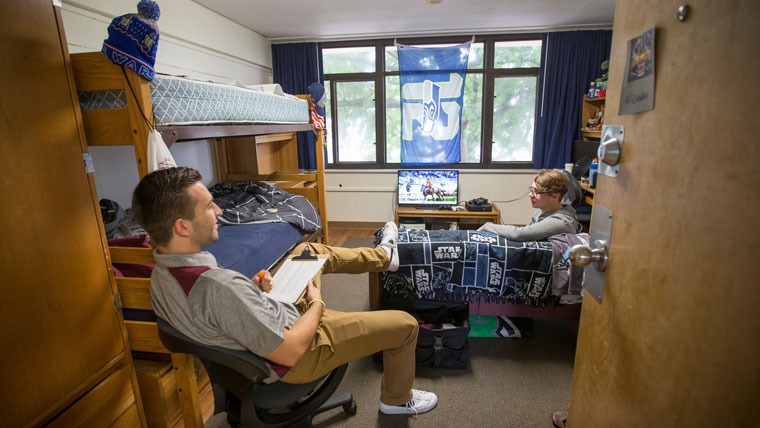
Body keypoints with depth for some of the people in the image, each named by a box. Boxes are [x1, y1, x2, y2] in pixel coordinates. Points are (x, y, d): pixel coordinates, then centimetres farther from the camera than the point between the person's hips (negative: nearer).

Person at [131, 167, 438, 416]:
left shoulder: (160, 276, -11)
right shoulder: (222, 286, -41)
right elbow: (291, 352, -32)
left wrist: (251, 291, -3)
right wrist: (316, 304, -15)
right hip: (296, 357, -8)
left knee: (309, 251, 19)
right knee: (404, 324, 1)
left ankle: (384, 255, 37)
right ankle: (397, 399, 31)